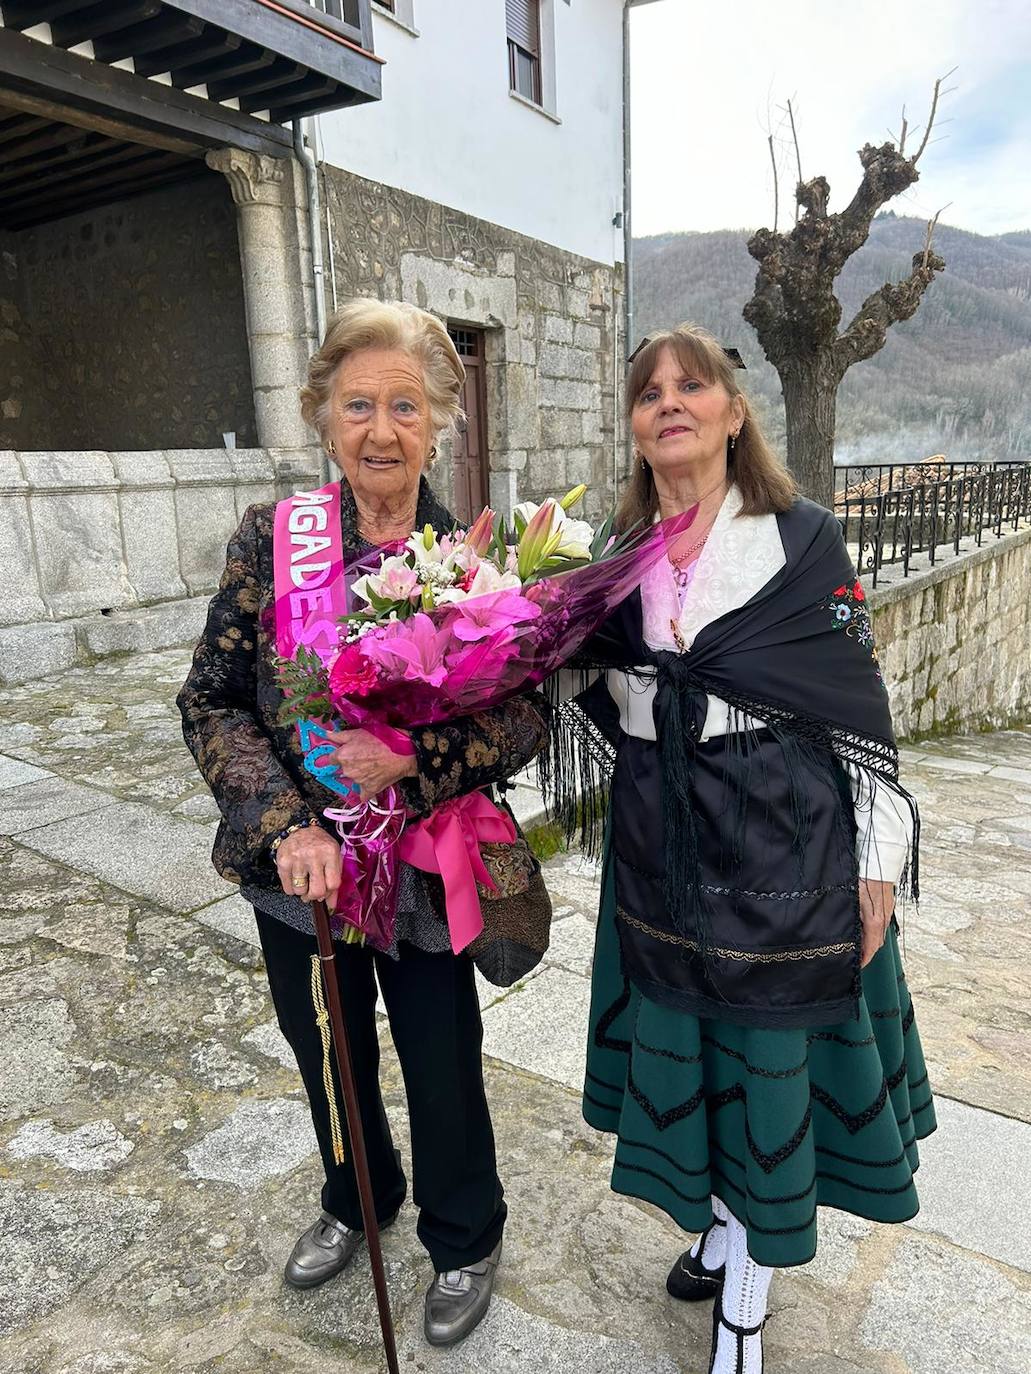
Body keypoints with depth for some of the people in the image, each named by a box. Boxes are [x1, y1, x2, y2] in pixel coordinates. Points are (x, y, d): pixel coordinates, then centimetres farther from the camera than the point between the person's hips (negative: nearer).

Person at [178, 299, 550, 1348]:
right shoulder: (272, 537, -8)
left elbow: (526, 717, -10)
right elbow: (211, 700, -7)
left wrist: (415, 756, -27)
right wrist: (287, 825, -19)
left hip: (427, 866, -2)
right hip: (297, 866, 2)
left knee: (443, 1068, 14)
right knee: (327, 1053, 24)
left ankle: (464, 1242, 46)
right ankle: (356, 1198, 56)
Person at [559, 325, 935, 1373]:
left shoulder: (802, 541, -8)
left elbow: (862, 711, -6)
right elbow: (596, 701, 10)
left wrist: (880, 861, -6)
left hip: (785, 845, -3)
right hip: (659, 851, 4)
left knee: (768, 1053, 9)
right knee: (682, 1040, 18)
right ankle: (725, 1224, 47)